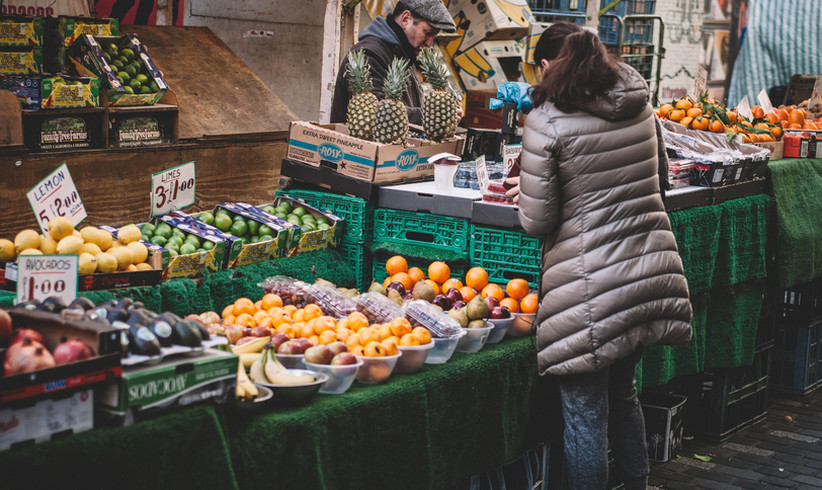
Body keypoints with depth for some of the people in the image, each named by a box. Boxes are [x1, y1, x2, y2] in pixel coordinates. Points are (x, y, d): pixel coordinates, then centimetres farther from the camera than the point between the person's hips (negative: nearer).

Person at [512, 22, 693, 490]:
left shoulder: (547, 122, -12)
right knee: (623, 389, 25)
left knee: (585, 411, 5)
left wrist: (525, 194, 9)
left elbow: (538, 221, -11)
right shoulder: (641, 107, 5)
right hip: (652, 270, 7)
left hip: (592, 286, -7)